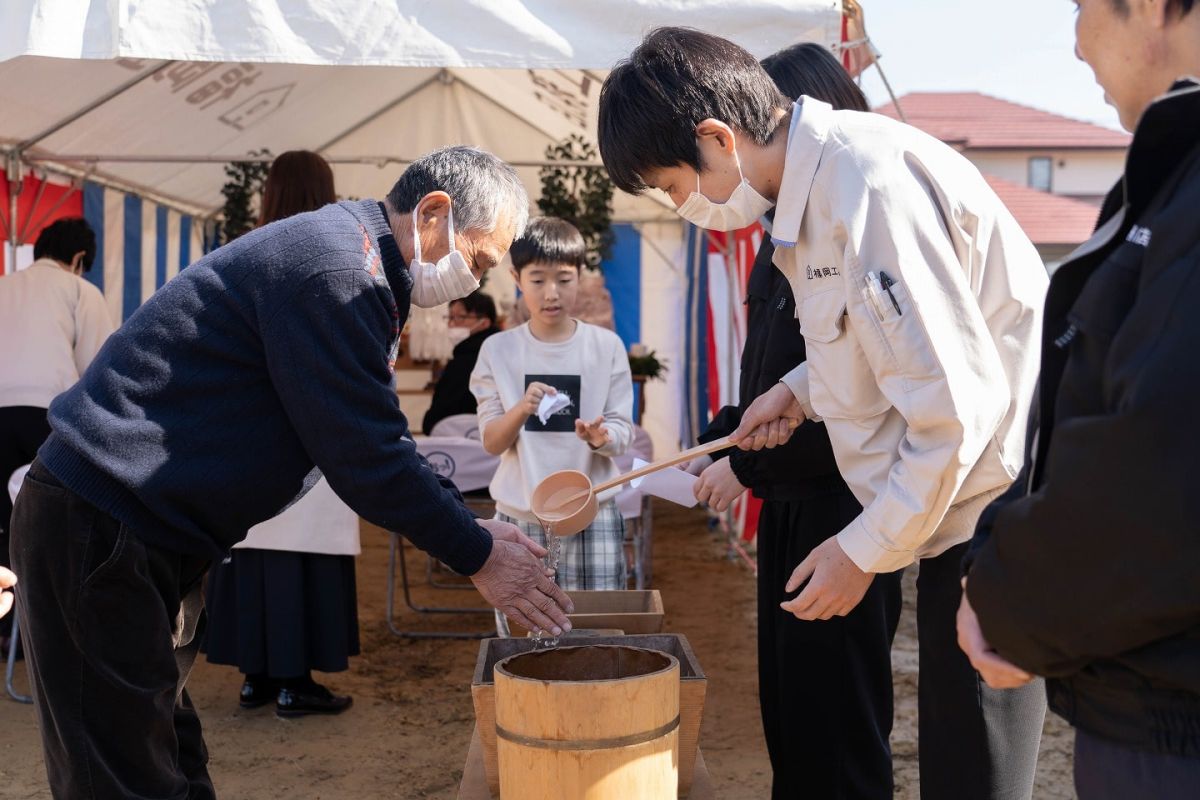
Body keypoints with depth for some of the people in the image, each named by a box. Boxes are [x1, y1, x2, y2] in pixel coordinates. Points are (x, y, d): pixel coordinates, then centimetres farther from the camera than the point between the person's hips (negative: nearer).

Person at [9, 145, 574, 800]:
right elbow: (365, 458, -21)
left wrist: (468, 524, 8)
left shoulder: (353, 261, 13)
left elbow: (373, 437, 17)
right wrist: (477, 555, -10)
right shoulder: (334, 271, -21)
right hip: (98, 530, -11)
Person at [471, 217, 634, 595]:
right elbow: (491, 442, -1)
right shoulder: (497, 350, 1)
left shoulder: (606, 346, -1)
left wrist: (600, 437, -24)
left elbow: (623, 432, -1)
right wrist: (522, 409, -21)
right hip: (519, 518, 1)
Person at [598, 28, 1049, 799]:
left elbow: (955, 405, -23)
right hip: (961, 511, 9)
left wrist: (864, 551, -14)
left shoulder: (867, 183, -23)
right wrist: (804, 388, 7)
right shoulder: (821, 178, 8)